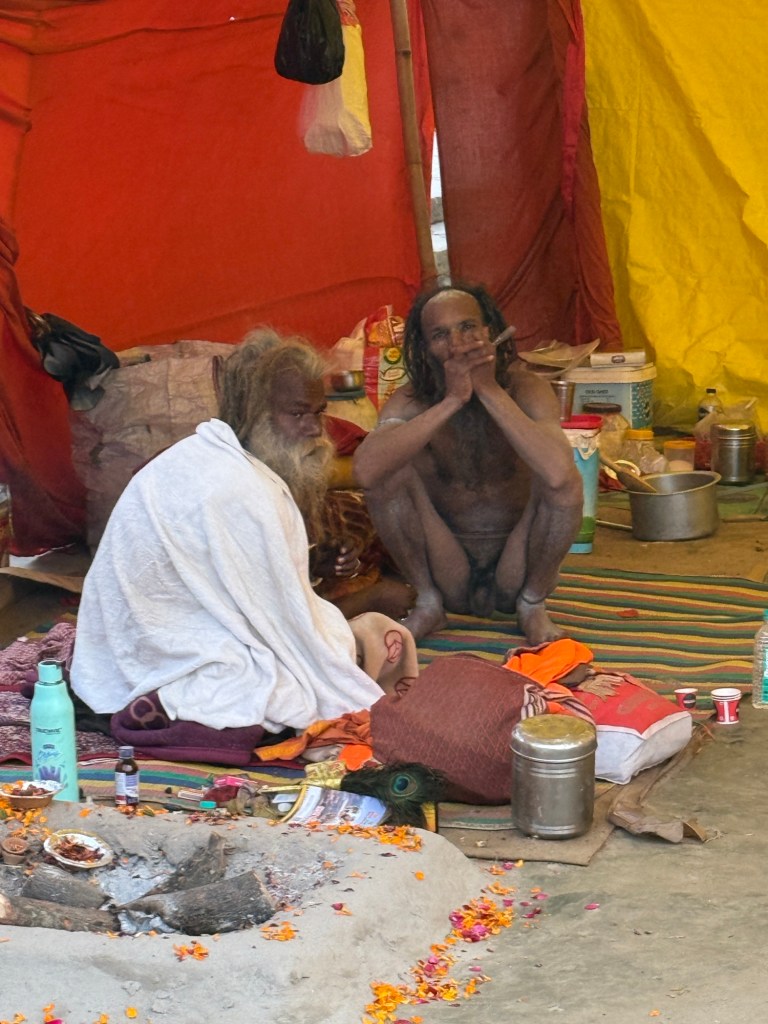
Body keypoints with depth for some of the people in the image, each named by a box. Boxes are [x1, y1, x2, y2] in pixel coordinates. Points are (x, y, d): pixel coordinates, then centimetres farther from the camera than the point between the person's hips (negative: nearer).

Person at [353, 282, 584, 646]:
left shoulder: (524, 388, -16)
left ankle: (532, 604, -2)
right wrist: (451, 401, -35)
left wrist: (490, 391, -32)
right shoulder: (412, 401, -12)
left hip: (516, 571, -1)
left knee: (565, 483, -27)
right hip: (448, 573, 1)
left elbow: (557, 472, -37)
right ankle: (429, 603, -1)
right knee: (388, 473, -21)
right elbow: (365, 469, -34)